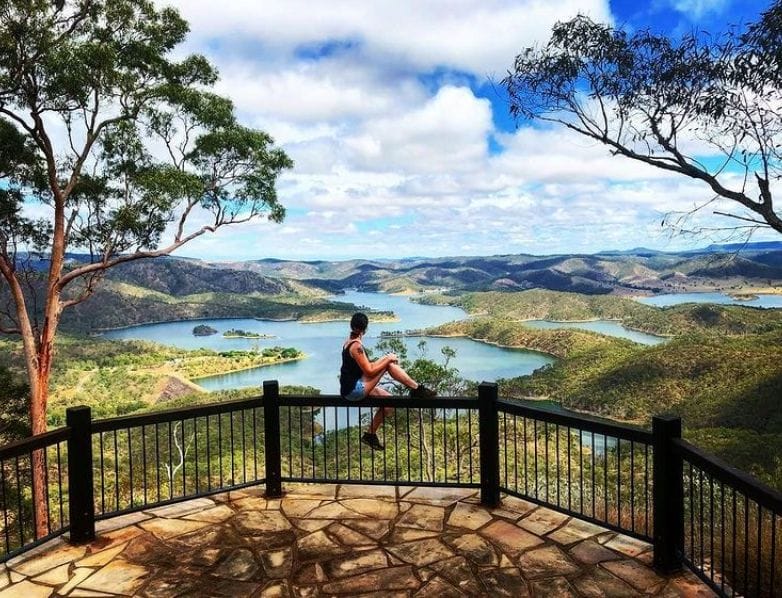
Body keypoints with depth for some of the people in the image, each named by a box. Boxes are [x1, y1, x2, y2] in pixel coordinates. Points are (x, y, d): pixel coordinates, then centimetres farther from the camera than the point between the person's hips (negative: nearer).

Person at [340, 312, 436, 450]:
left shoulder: (348, 343, 11)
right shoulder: (356, 346, -18)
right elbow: (369, 371, -18)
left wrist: (382, 362, 15)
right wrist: (388, 359, -8)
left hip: (351, 388, 10)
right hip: (355, 389, -10)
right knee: (389, 362, -14)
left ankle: (370, 434, 17)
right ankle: (417, 389, -8)